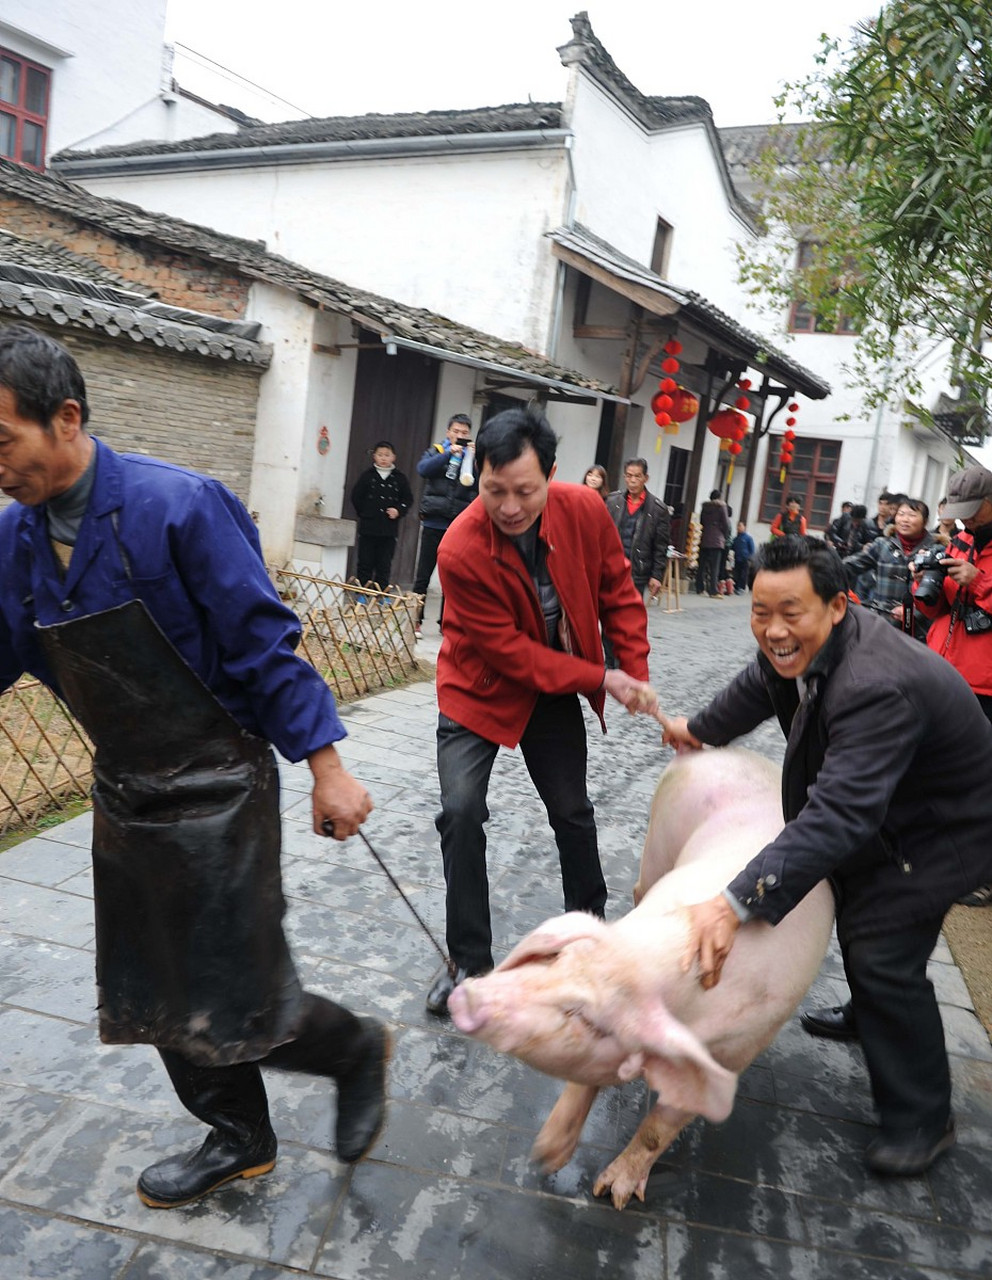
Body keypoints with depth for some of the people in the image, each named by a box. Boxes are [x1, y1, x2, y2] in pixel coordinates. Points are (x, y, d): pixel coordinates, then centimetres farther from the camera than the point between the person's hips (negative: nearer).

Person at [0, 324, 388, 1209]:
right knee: (155, 993, 18)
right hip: (124, 797, 7)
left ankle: (358, 1051, 30)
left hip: (216, 794, -7)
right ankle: (240, 1140, 41)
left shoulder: (177, 507, -21)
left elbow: (265, 647, -18)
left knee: (237, 1003, -1)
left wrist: (326, 769, -17)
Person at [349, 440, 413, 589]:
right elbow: (356, 497, 5)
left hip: (389, 530, 1)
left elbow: (408, 499, 8)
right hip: (368, 527, -1)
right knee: (365, 563, 3)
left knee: (384, 565, 3)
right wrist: (364, 513, 2)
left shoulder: (400, 478, 5)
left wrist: (399, 511, -7)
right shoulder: (367, 476, 3)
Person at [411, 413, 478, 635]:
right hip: (434, 524, -1)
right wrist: (450, 453, -19)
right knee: (423, 575, 2)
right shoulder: (437, 451, 8)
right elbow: (423, 469, -12)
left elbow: (480, 485, -4)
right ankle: (415, 620, 9)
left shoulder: (473, 457, 9)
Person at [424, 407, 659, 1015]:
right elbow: (509, 651, -26)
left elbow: (619, 592, -4)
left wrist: (636, 674, -9)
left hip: (555, 689, 4)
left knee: (572, 811, 15)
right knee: (462, 812, -15)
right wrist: (599, 679, -25)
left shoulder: (585, 510, -19)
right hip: (481, 688, -3)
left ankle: (590, 919, 41)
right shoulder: (461, 551, -31)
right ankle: (471, 961, 3)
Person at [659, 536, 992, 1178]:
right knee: (857, 910, 25)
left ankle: (923, 1118, 8)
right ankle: (867, 1016, 52)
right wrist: (700, 729, 24)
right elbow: (759, 686, 10)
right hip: (881, 814, 10)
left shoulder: (879, 688, -43)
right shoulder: (796, 645, -14)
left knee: (886, 957, -13)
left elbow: (840, 815, -51)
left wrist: (739, 903, -58)